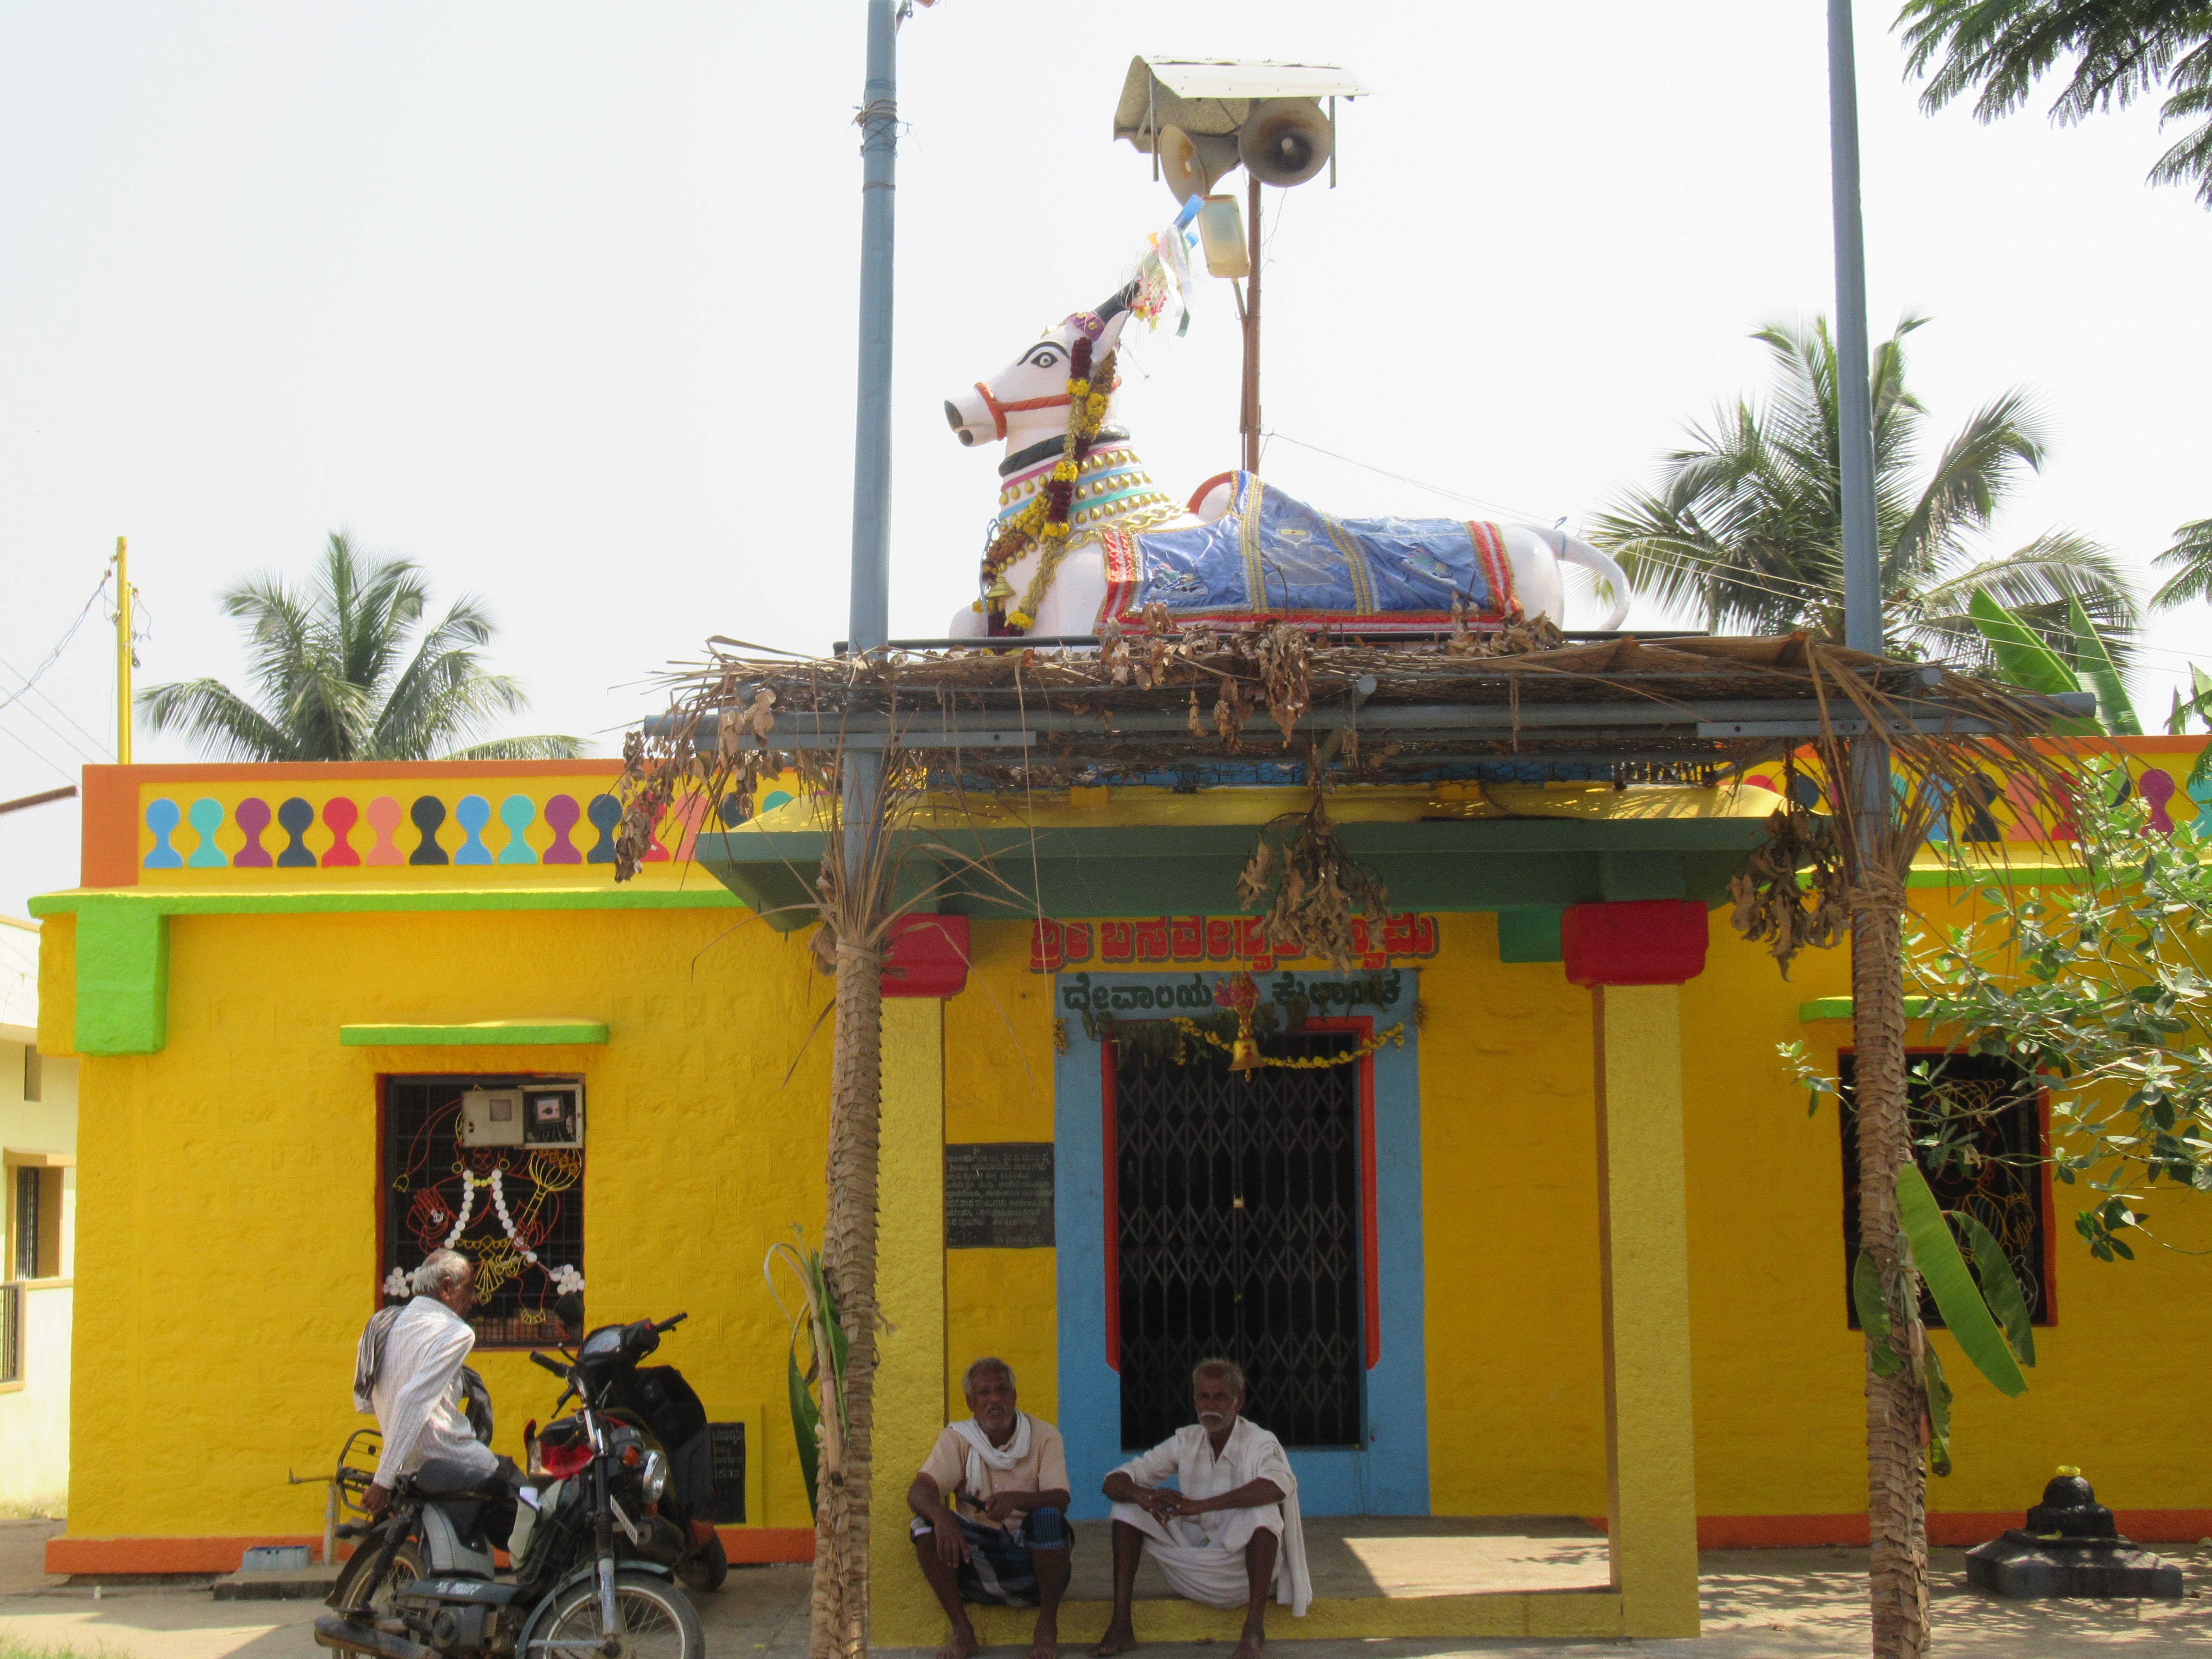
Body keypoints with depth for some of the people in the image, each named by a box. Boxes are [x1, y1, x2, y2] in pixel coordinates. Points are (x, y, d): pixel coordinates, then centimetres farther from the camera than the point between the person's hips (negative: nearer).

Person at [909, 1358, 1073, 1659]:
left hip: (1033, 1558, -1)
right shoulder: (957, 1438, 2)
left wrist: (1017, 1500, -36)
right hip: (978, 1554, 2)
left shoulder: (1044, 1436, -1)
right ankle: (961, 1630, -16)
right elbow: (919, 1491, -13)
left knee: (1049, 1517, -32)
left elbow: (1060, 1501, -15)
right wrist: (940, 1514, -38)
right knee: (926, 1522, -23)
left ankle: (1047, 1627, -18)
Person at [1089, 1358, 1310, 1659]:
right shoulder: (1186, 1441, 2)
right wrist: (1141, 1495, -28)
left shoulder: (1259, 1443, -11)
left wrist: (1202, 1505, -42)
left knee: (1263, 1510, -31)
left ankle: (1255, 1629, -31)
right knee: (1128, 1507, -9)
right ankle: (1121, 1625, -16)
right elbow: (1114, 1482, -2)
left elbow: (1280, 1484, -36)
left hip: (1244, 1565, -4)